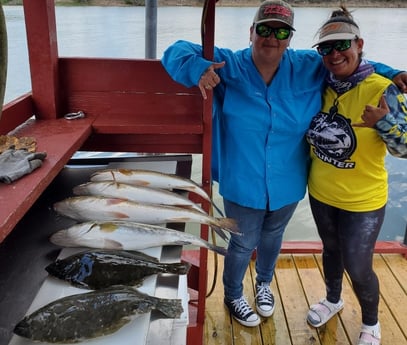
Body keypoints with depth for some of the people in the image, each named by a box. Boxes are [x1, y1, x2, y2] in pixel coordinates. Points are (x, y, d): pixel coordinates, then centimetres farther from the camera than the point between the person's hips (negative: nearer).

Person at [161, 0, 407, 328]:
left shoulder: (310, 68, -6)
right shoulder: (228, 66, -14)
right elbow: (177, 51, -13)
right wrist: (199, 69, -36)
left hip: (287, 185, 4)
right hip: (243, 186, -3)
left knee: (272, 237, 28)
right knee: (243, 244, 16)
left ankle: (264, 283, 59)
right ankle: (233, 296, 47)